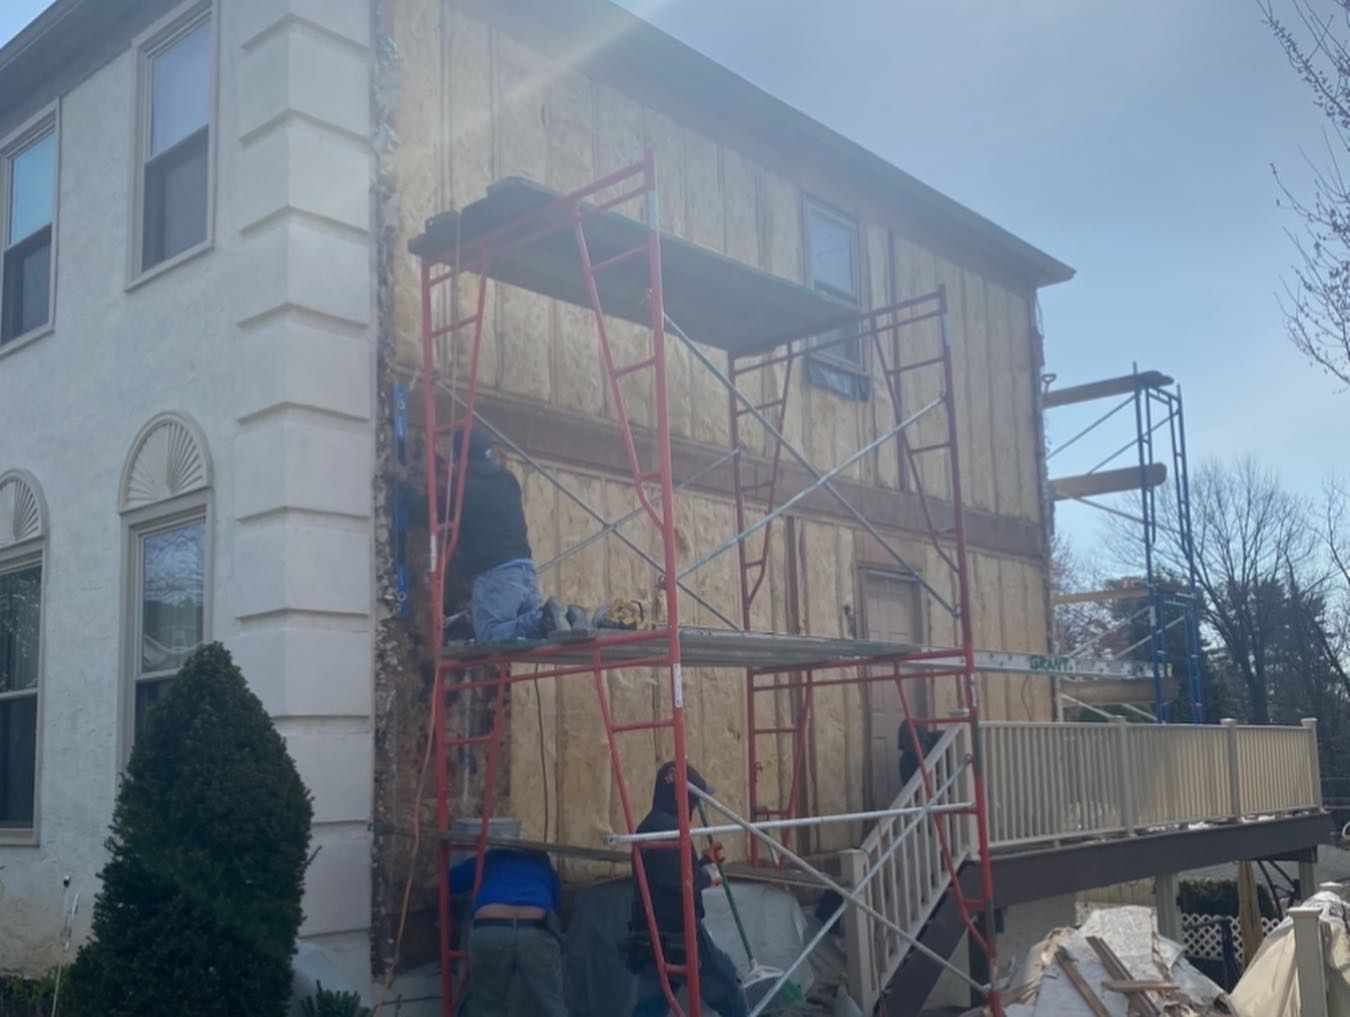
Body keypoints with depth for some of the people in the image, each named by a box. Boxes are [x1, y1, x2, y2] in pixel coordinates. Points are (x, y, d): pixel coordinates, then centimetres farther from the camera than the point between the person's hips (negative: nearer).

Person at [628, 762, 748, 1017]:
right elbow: (678, 879, -27)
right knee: (726, 990, 10)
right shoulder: (667, 826, -17)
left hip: (652, 934, 10)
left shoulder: (651, 825, 16)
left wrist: (704, 859, 22)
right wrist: (706, 878, -10)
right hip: (677, 933, -10)